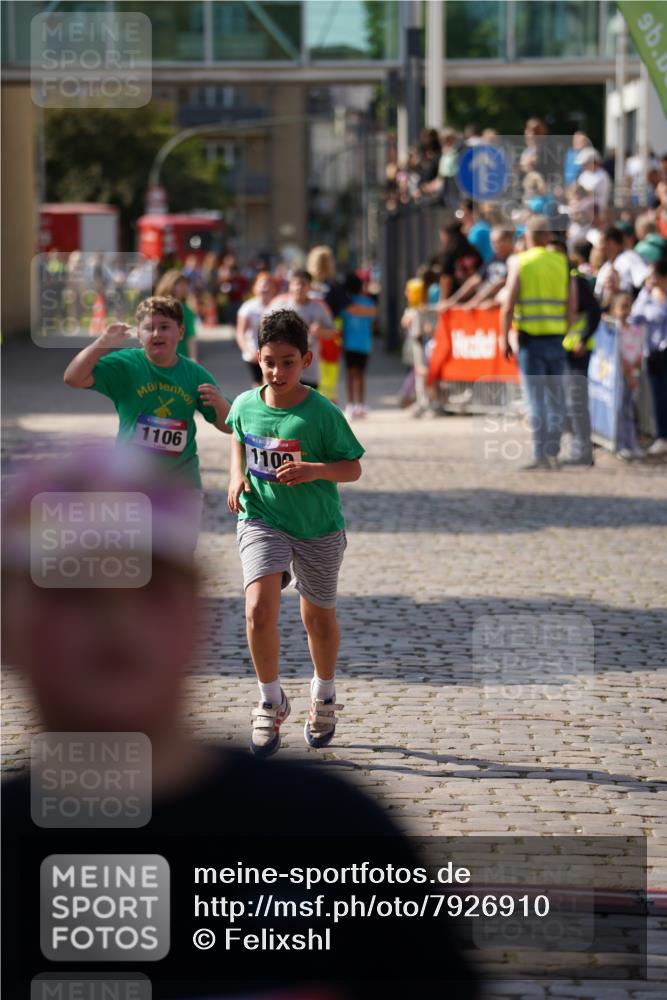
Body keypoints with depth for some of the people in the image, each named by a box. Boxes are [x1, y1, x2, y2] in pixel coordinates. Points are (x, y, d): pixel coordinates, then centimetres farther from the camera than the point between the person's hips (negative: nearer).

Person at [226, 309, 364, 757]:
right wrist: (237, 475, 0)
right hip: (262, 520, 1)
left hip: (319, 527, -1)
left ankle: (324, 694, 42)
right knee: (259, 609, -20)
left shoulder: (323, 413, -16)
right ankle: (271, 700, -1)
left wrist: (316, 470, -27)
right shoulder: (245, 405, -6)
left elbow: (353, 468, -9)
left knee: (319, 618, 15)